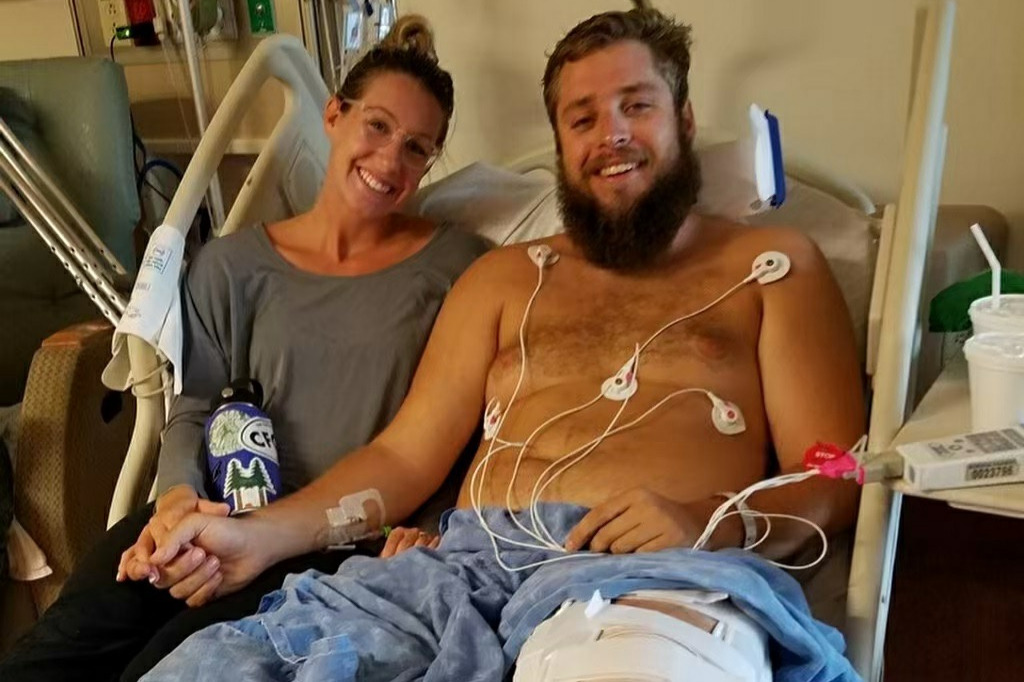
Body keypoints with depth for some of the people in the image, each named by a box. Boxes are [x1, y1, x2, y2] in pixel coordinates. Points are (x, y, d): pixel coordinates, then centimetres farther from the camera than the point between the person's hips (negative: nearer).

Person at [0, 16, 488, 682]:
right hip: (225, 519, 3)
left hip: (344, 547, -2)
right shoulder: (234, 264, 14)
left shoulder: (459, 267, 6)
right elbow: (195, 407, 11)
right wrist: (182, 492, -10)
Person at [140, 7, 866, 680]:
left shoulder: (772, 265, 15)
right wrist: (260, 533, 0)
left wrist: (709, 526, -16)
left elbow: (832, 478, 6)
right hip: (468, 562, 3)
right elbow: (408, 451, 16)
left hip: (658, 571, -2)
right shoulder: (505, 277, 23)